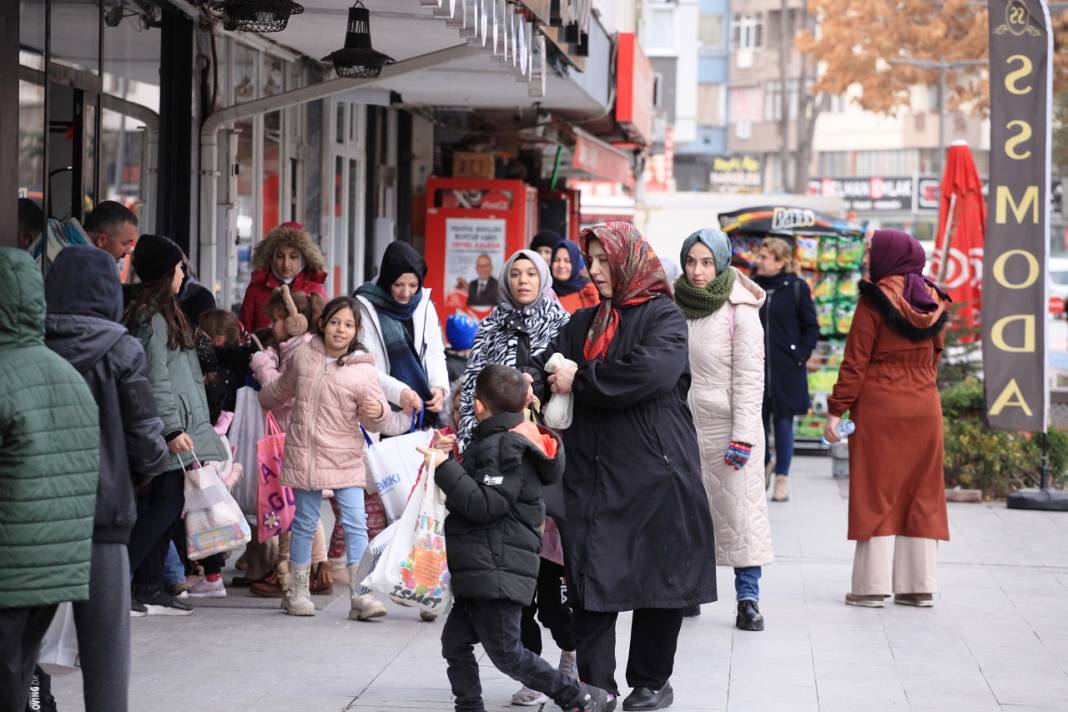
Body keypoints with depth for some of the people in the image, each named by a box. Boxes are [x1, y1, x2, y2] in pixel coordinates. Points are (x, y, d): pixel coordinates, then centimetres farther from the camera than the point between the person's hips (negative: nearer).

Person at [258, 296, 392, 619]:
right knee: (305, 522, 8)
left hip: (345, 457, -1)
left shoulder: (364, 370, -6)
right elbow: (281, 389, 24)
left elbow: (374, 422, -8)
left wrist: (378, 412, -29)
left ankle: (360, 596, -7)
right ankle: (297, 592, 20)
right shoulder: (303, 356, 1)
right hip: (305, 452, 1)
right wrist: (264, 401, 39)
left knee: (355, 523, -8)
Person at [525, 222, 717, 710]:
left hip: (652, 472, -5)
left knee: (657, 578, 4)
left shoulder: (663, 317, -2)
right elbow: (548, 362, 7)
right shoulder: (584, 323, 16)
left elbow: (652, 371, -20)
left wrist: (579, 381, -13)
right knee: (591, 578, 0)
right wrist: (532, 381, -17)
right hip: (591, 475, 5)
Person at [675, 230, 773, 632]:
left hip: (726, 427, -5)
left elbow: (749, 378, -10)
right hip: (682, 426, 5)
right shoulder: (675, 308, 7)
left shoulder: (740, 312, -9)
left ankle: (748, 599, 4)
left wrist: (743, 436, -15)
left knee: (739, 510, -2)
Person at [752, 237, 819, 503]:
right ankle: (764, 461, 31)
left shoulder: (797, 288, -4)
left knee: (783, 421, 2)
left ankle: (782, 476, 12)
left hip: (786, 369, -3)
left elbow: (811, 328, 1)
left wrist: (801, 355, -8)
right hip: (755, 367, 3)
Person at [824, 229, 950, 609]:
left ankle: (872, 585, 0)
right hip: (925, 408, 5)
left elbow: (855, 363, -11)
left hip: (879, 410, -5)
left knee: (876, 495, 0)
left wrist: (836, 411, -8)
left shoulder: (875, 300, -10)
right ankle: (920, 585, 9)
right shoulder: (933, 302, 7)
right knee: (920, 495, 8)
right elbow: (935, 358, 14)